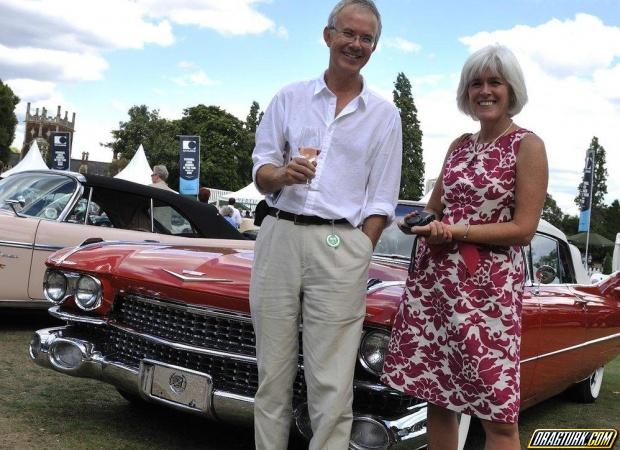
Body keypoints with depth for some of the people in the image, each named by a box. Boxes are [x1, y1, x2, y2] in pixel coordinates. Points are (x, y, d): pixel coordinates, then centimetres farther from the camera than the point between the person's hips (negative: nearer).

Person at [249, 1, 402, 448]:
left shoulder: (385, 114, 8)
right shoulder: (289, 97, 11)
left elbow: (381, 201, 6)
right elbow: (261, 173, 9)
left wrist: (358, 257, -3)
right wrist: (283, 174, -13)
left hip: (341, 244, -1)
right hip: (279, 237, 2)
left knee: (330, 382, -3)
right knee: (273, 373, 6)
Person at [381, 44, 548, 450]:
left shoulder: (528, 146, -3)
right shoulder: (460, 145, 14)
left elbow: (523, 230, -9)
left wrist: (455, 232, -16)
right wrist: (425, 223, -3)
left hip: (490, 284, -5)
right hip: (434, 278, 6)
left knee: (498, 414, -4)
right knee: (437, 397, 9)